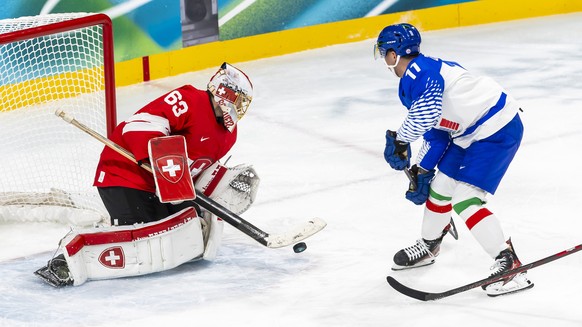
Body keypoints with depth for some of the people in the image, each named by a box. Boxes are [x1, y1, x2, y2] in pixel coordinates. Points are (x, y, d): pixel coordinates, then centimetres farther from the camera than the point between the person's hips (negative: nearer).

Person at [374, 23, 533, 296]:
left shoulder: (418, 72, -18)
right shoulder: (421, 73, 15)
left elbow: (426, 112, -35)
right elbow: (434, 133, 19)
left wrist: (400, 139, -19)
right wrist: (421, 171, 15)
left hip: (497, 131, -11)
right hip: (470, 132, 11)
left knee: (465, 200, -15)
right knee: (440, 186, 19)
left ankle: (510, 265, -14)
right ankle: (427, 247, 41)